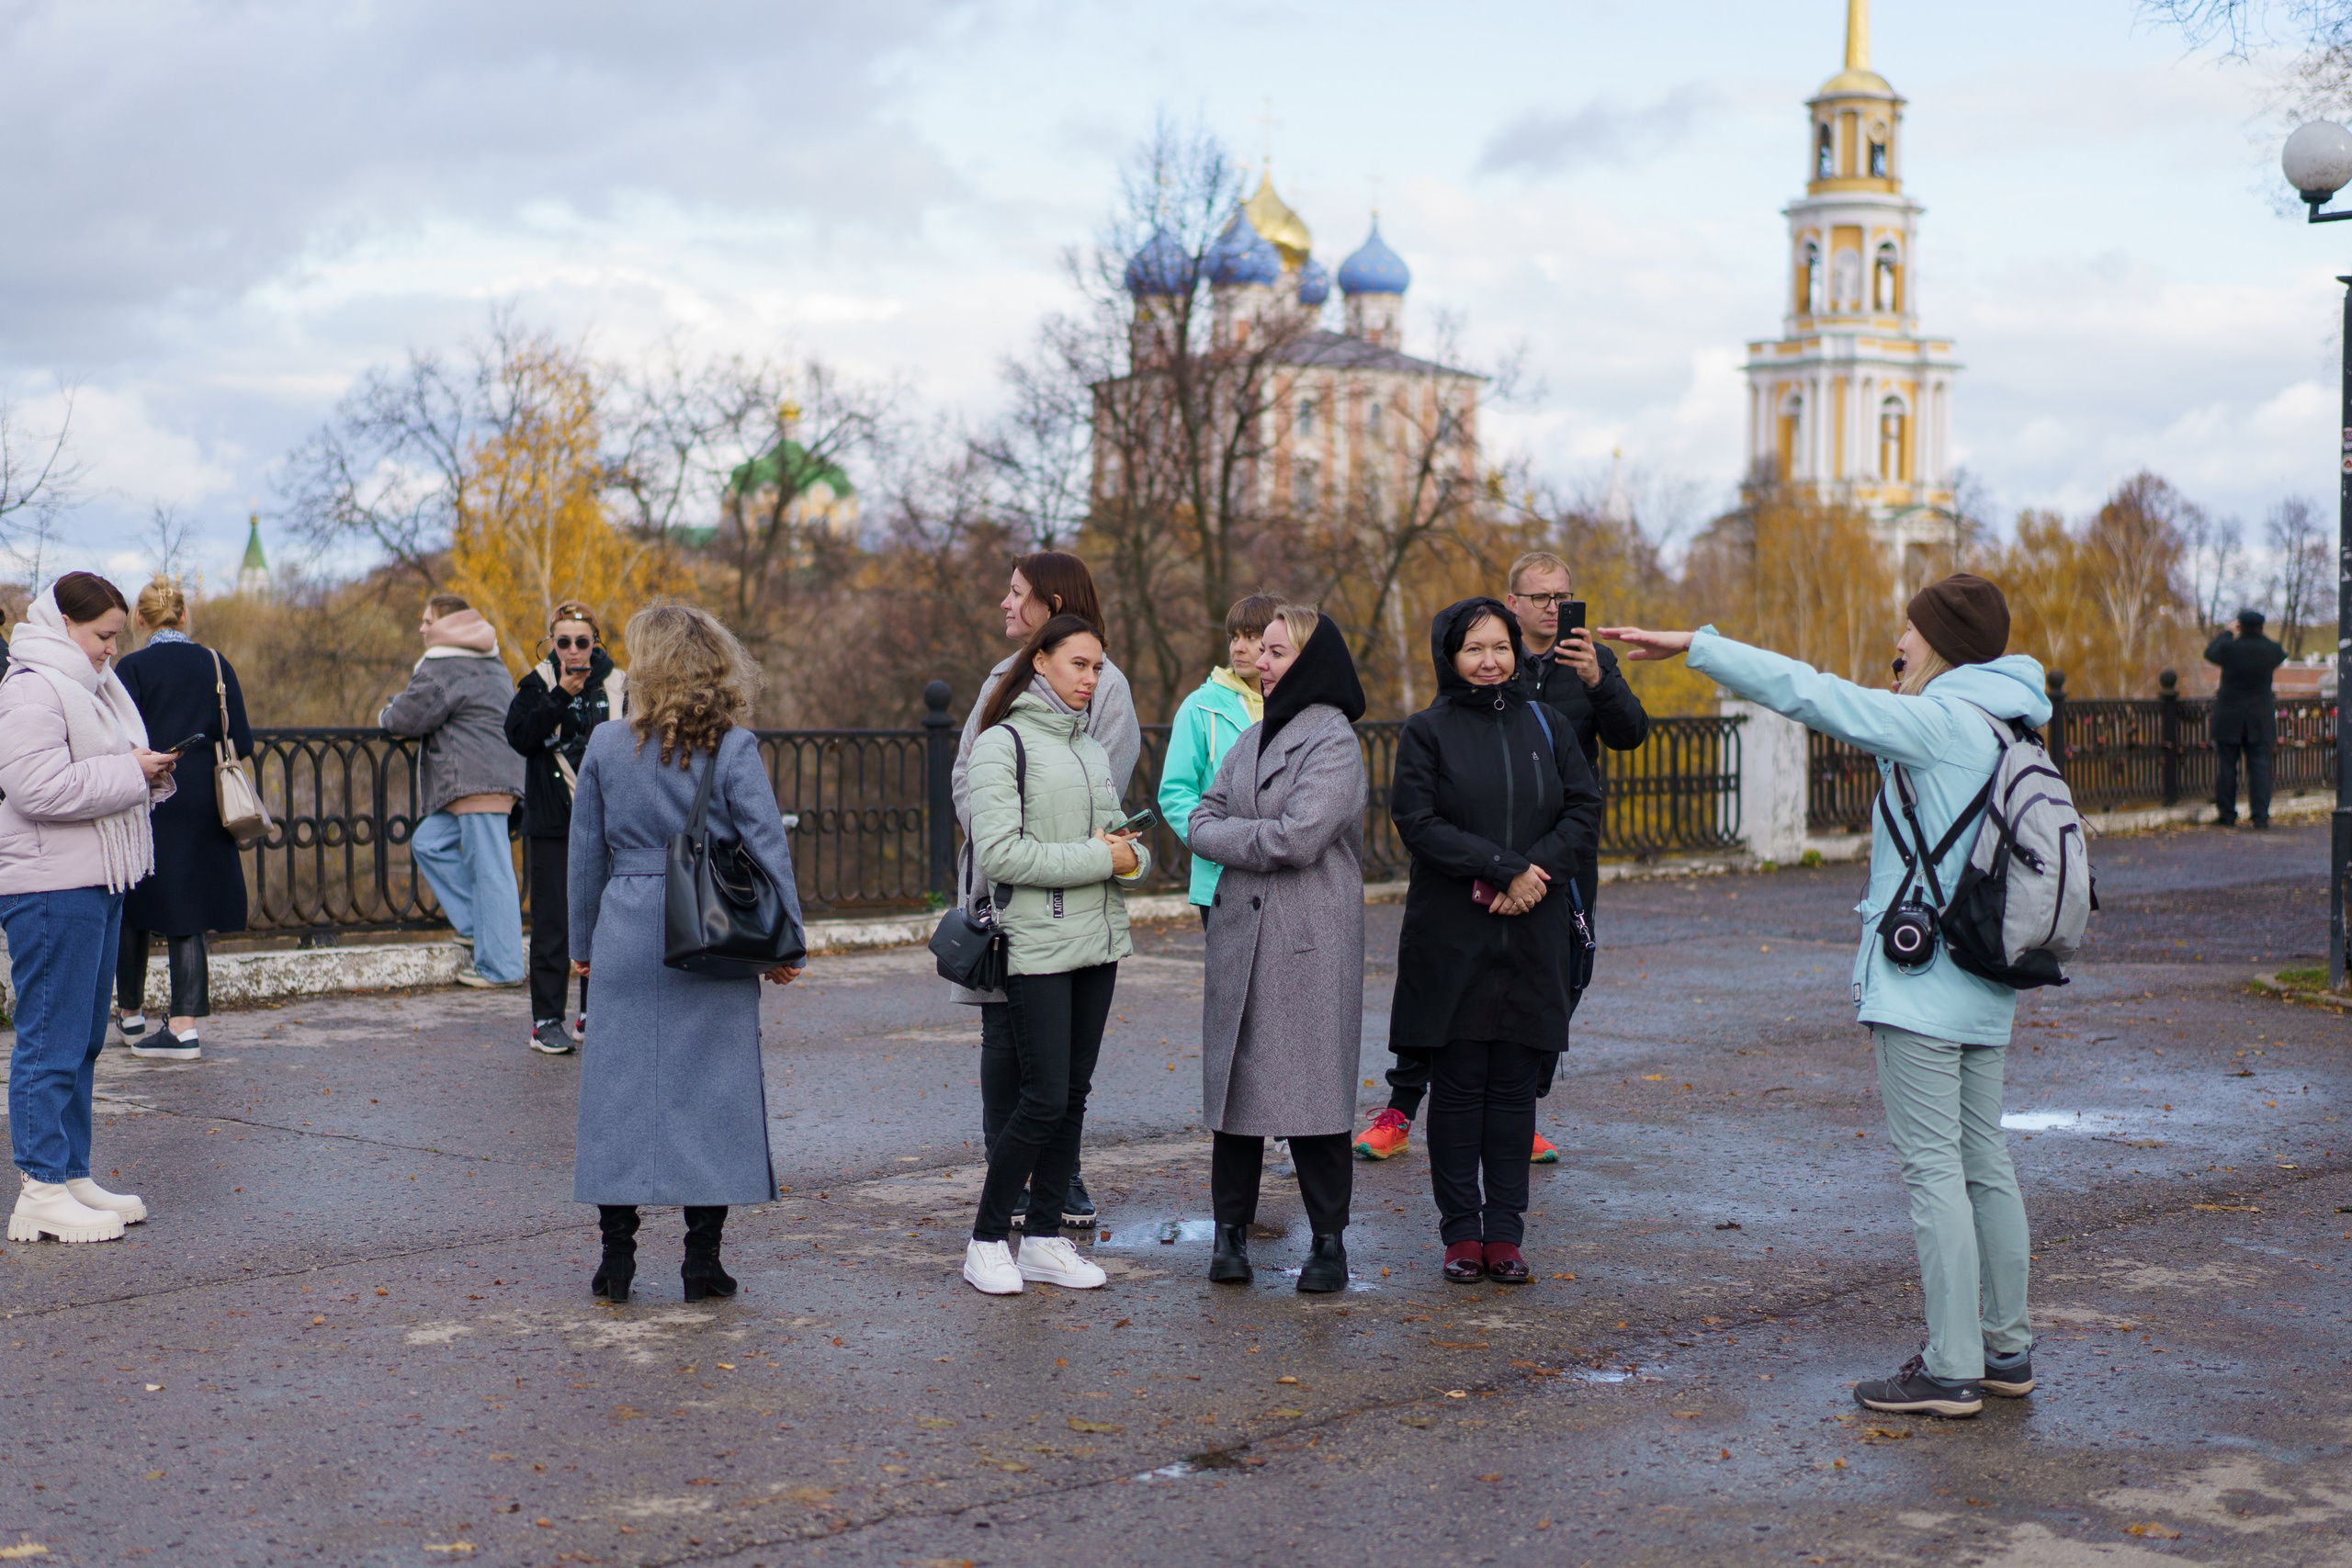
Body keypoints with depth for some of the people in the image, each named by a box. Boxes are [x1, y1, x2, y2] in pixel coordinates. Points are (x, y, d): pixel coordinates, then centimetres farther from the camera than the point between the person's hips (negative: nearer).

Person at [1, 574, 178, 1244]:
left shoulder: (94, 686, 19)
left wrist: (150, 773, 6)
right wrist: (130, 772, -18)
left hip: (98, 884, 10)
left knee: (84, 1038, 14)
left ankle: (72, 1176, 22)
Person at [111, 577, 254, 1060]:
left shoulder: (131, 670, -8)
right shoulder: (217, 667, 2)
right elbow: (241, 743, 3)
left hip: (146, 805, -3)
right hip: (201, 810, 3)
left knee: (132, 910, 13)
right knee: (187, 915, 6)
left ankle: (131, 1016, 25)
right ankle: (184, 1025, 2)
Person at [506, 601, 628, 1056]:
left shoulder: (617, 686, 7)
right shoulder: (537, 685, 2)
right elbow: (519, 736, -13)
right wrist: (561, 696, -20)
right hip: (552, 821, -2)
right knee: (552, 920, -2)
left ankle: (595, 1012, 17)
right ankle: (546, 1019, 2)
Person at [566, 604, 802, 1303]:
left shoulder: (607, 744, 1)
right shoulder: (733, 749, -5)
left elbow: (586, 853, 7)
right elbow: (768, 848, -6)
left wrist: (582, 943, 17)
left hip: (627, 936, 1)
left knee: (618, 1089, 7)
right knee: (710, 1090, 5)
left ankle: (616, 1256, 9)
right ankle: (702, 1258, 7)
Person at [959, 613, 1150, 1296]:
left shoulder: (1091, 748, 16)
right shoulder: (1003, 743, -7)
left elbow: (1121, 839, 20)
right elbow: (999, 853, -16)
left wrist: (1131, 856, -5)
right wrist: (1097, 859, -15)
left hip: (1098, 940, 7)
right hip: (1038, 944, -7)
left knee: (1073, 1095, 8)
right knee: (1043, 1099, -9)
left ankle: (1044, 1239, 17)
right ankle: (987, 1241, 4)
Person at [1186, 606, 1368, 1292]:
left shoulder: (1333, 743, -9)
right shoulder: (1252, 739, 16)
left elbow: (1299, 838, -19)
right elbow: (1201, 823, 12)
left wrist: (1231, 836, -4)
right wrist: (1256, 840, -9)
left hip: (1309, 940, -7)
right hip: (1240, 931, 7)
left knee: (1312, 1085, -3)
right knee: (1234, 1080, 7)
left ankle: (1328, 1239, 6)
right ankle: (1231, 1228, 16)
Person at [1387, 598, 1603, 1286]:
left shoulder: (1543, 726, 10)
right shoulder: (1427, 731, 0)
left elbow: (1585, 809, 5)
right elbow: (1418, 821, -10)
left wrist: (1539, 869, -12)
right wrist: (1505, 867, -17)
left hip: (1532, 938, 3)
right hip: (1451, 938, -3)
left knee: (1515, 1086, 5)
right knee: (1458, 1086, 1)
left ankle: (1505, 1231, 11)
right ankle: (1461, 1232, 9)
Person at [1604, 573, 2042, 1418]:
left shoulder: (1938, 721, -13)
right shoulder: (2001, 729, 12)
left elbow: (1807, 692, -15)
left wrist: (1693, 644, -11)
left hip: (1922, 983, -9)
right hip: (1983, 984, 9)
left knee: (1933, 1167, -6)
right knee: (1984, 1162, 14)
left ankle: (1951, 1368, -4)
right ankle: (2007, 1348, 21)